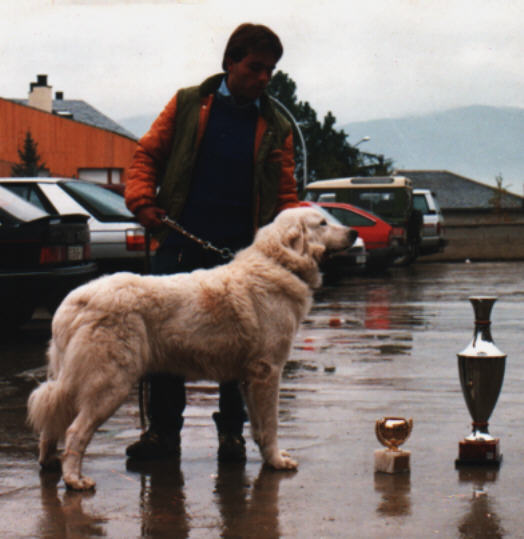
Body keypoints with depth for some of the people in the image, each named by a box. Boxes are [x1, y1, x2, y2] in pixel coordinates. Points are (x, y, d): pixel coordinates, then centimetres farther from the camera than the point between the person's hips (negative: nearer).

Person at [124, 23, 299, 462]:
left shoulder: (276, 127, 10)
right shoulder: (188, 105, 8)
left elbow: (284, 194, 12)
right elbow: (148, 153, 10)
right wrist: (143, 199, -7)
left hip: (241, 253, 0)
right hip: (180, 247, 0)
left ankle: (231, 431, 17)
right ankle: (163, 429, 13)